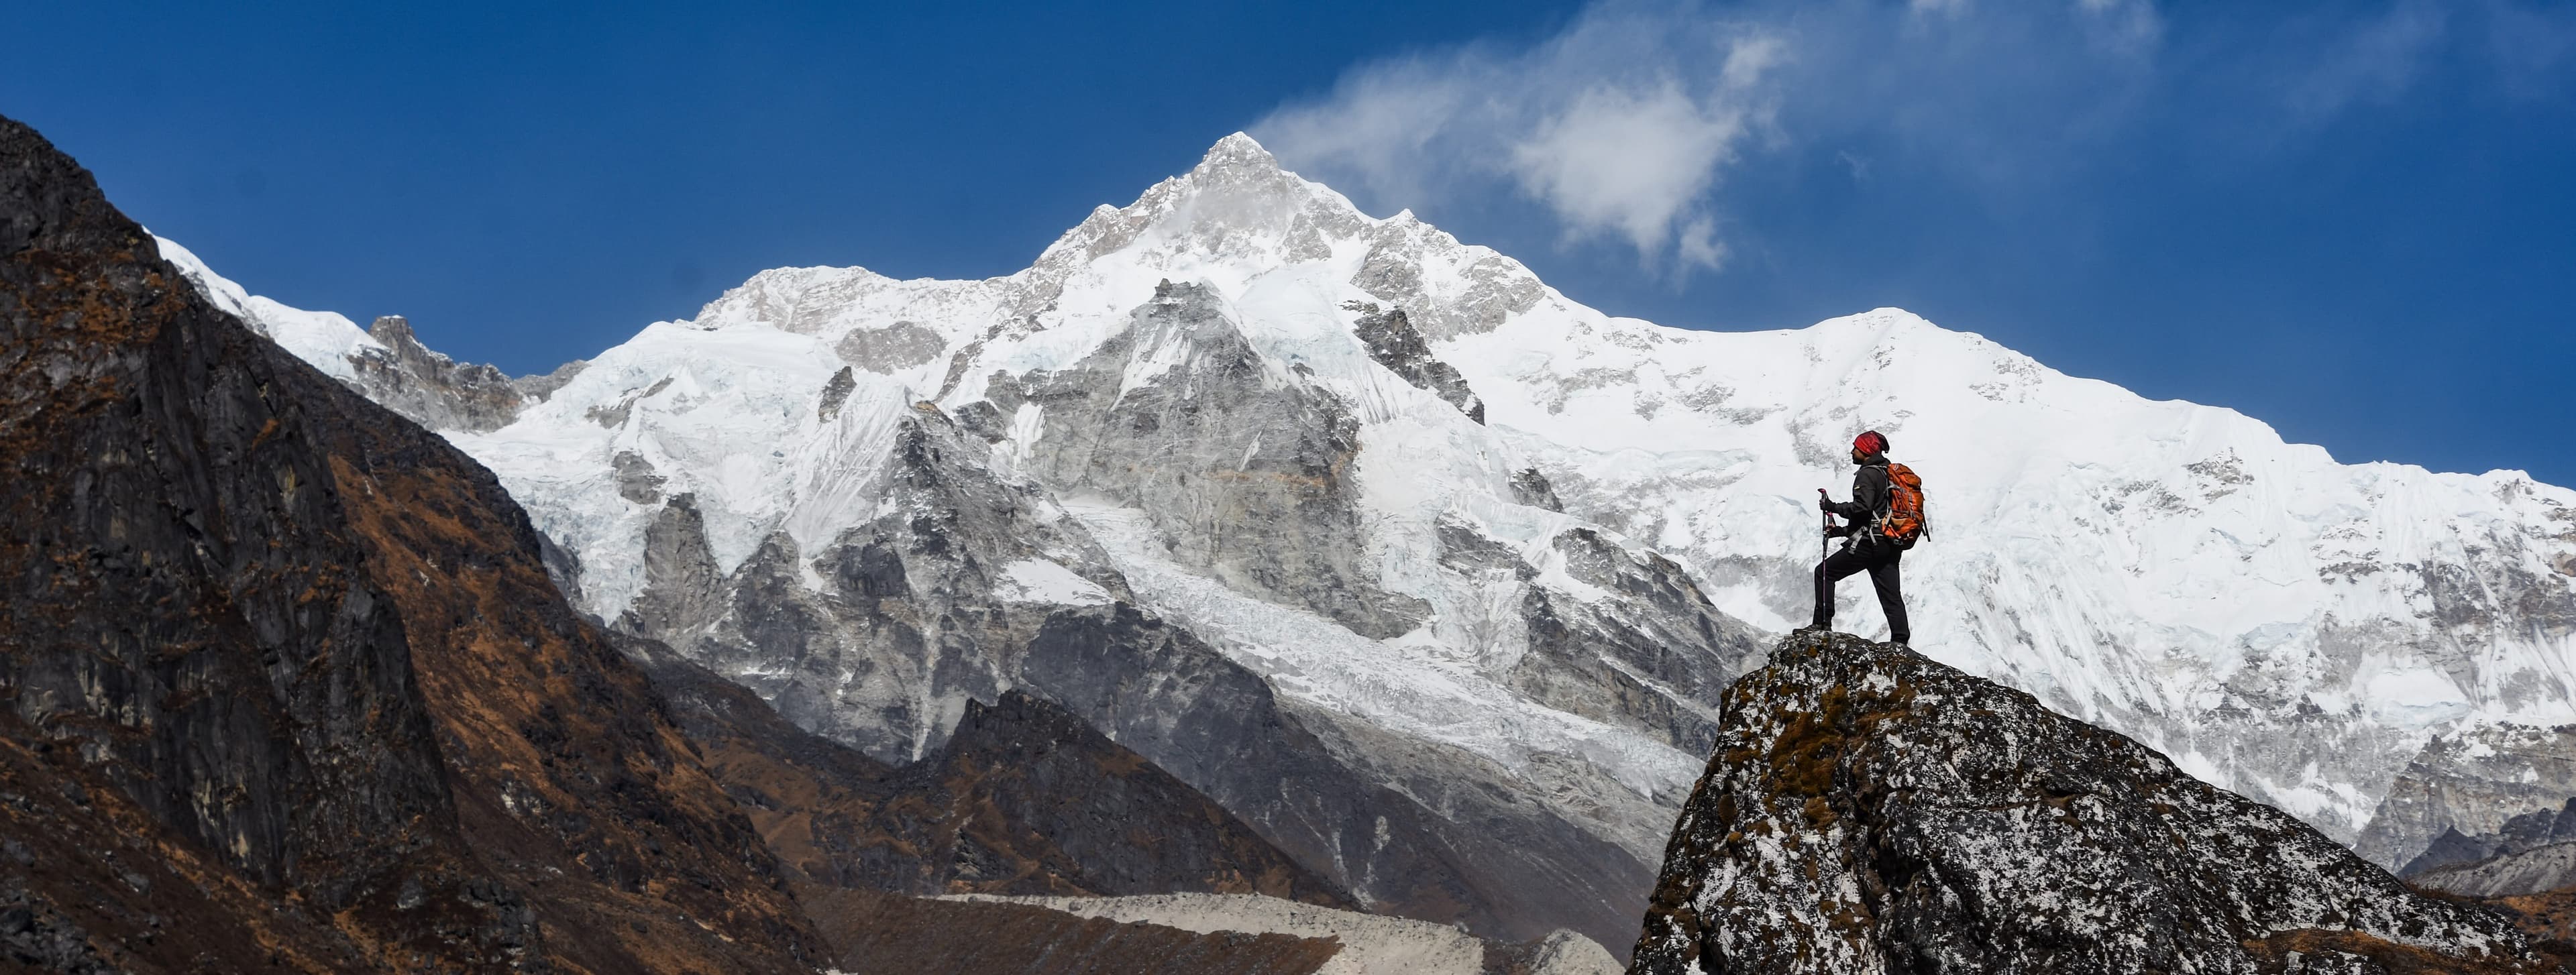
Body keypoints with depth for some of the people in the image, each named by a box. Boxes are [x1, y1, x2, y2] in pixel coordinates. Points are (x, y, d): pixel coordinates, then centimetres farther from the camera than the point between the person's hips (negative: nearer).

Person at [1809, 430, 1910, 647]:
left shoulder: (1868, 474, -7)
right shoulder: (1889, 474, 23)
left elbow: (1862, 507, -22)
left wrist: (1832, 507, -9)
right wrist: (1843, 531, 26)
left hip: (1869, 544, -9)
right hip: (1891, 547, 9)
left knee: (1824, 572, 2)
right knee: (1891, 596, 4)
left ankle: (1823, 623, -2)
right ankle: (1900, 641, -5)